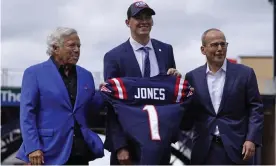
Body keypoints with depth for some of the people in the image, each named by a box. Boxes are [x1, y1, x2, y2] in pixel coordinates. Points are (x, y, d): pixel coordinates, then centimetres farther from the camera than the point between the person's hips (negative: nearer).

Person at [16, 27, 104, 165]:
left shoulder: (85, 75, 14)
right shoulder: (35, 73, -1)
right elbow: (27, 113, -6)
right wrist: (32, 148, -15)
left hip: (80, 151, 5)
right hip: (49, 152, -4)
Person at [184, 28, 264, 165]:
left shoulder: (245, 73, 2)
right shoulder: (193, 77, 7)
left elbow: (256, 108, 1)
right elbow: (188, 112, 9)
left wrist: (252, 139, -9)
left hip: (236, 148, -2)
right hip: (204, 150, 2)